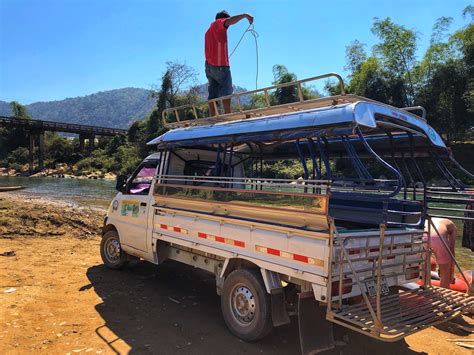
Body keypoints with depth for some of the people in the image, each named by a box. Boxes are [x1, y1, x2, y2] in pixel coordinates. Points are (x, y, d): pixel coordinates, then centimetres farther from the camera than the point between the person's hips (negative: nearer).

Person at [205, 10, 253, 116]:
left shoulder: (209, 30, 27)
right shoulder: (218, 23, 1)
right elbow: (230, 21, -21)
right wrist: (245, 15, -22)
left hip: (209, 65, 8)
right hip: (220, 65, -8)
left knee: (213, 94, 3)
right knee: (227, 91, -8)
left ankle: (212, 118, -2)